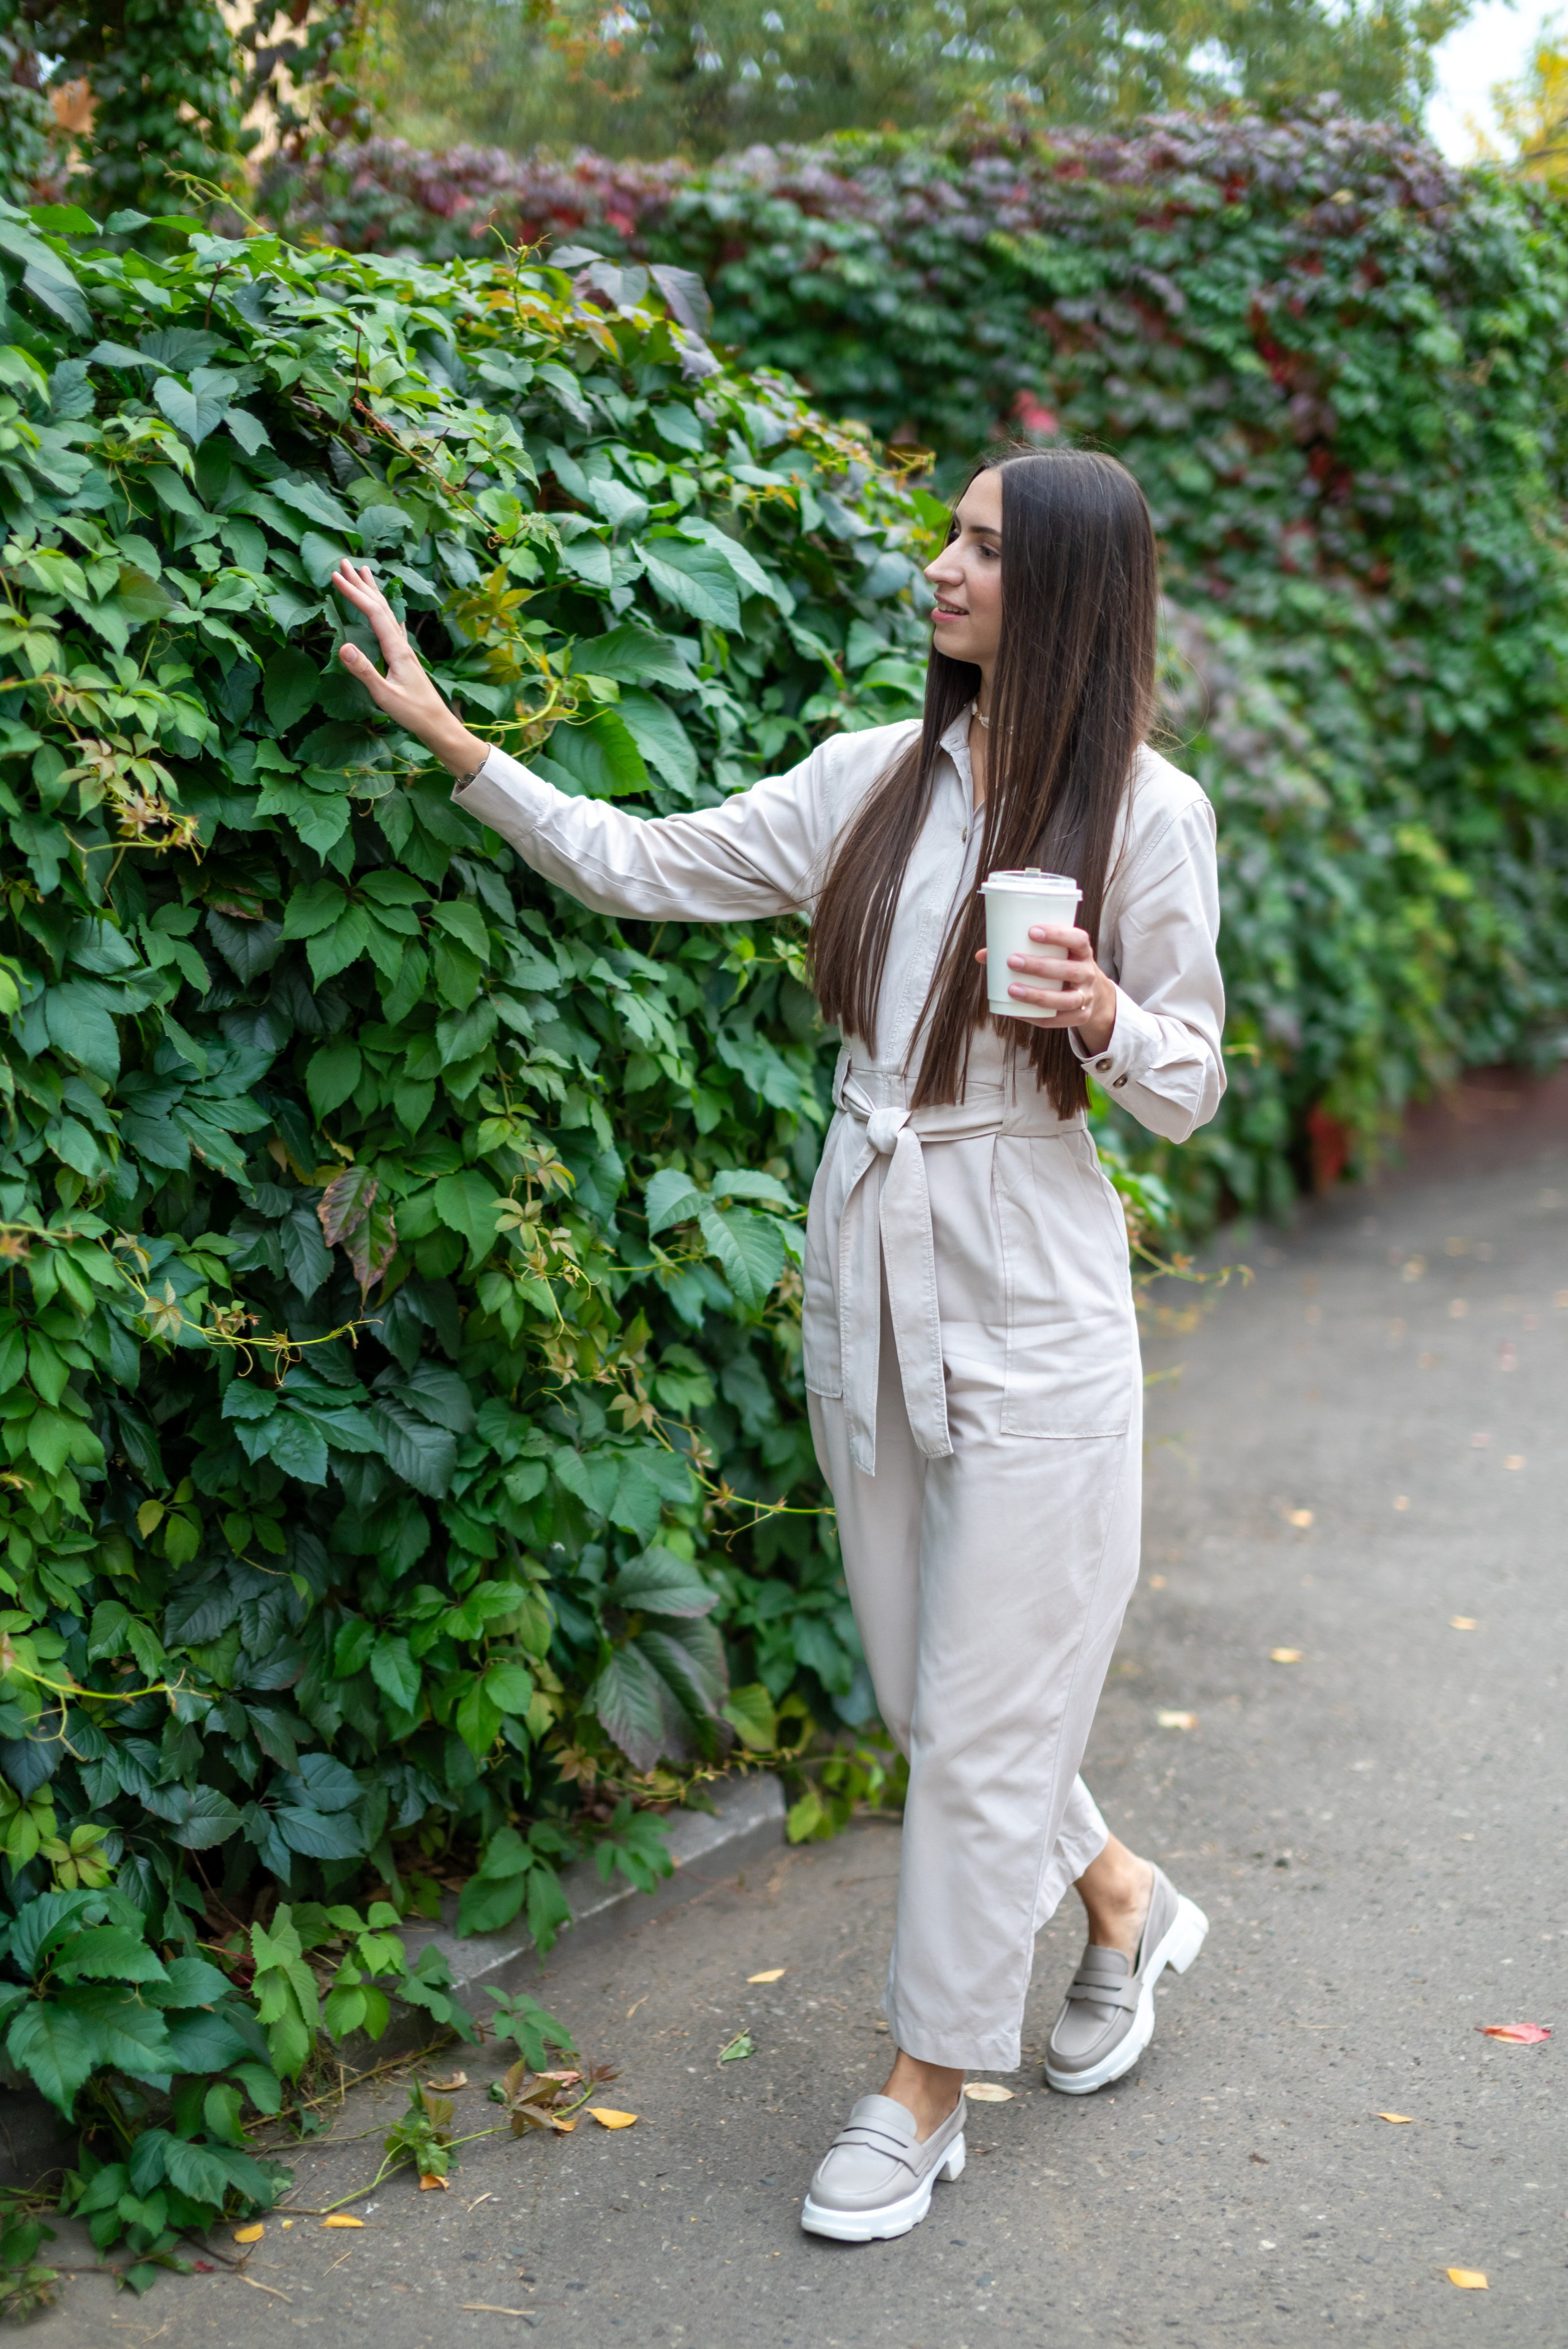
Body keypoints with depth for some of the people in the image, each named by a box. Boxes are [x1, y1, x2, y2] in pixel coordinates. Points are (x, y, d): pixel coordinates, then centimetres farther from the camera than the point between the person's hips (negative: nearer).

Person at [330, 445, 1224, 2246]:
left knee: (977, 1718, 2)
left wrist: (1098, 1020, -22)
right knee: (926, 1691, 15)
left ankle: (924, 2092, 19)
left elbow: (1188, 1087, -1)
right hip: (868, 1284, 5)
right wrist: (446, 734, 7)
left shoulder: (1144, 812, -7)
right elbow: (642, 867, 9)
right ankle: (1124, 1907, 40)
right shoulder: (876, 776, 5)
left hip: (1028, 1307, -5)